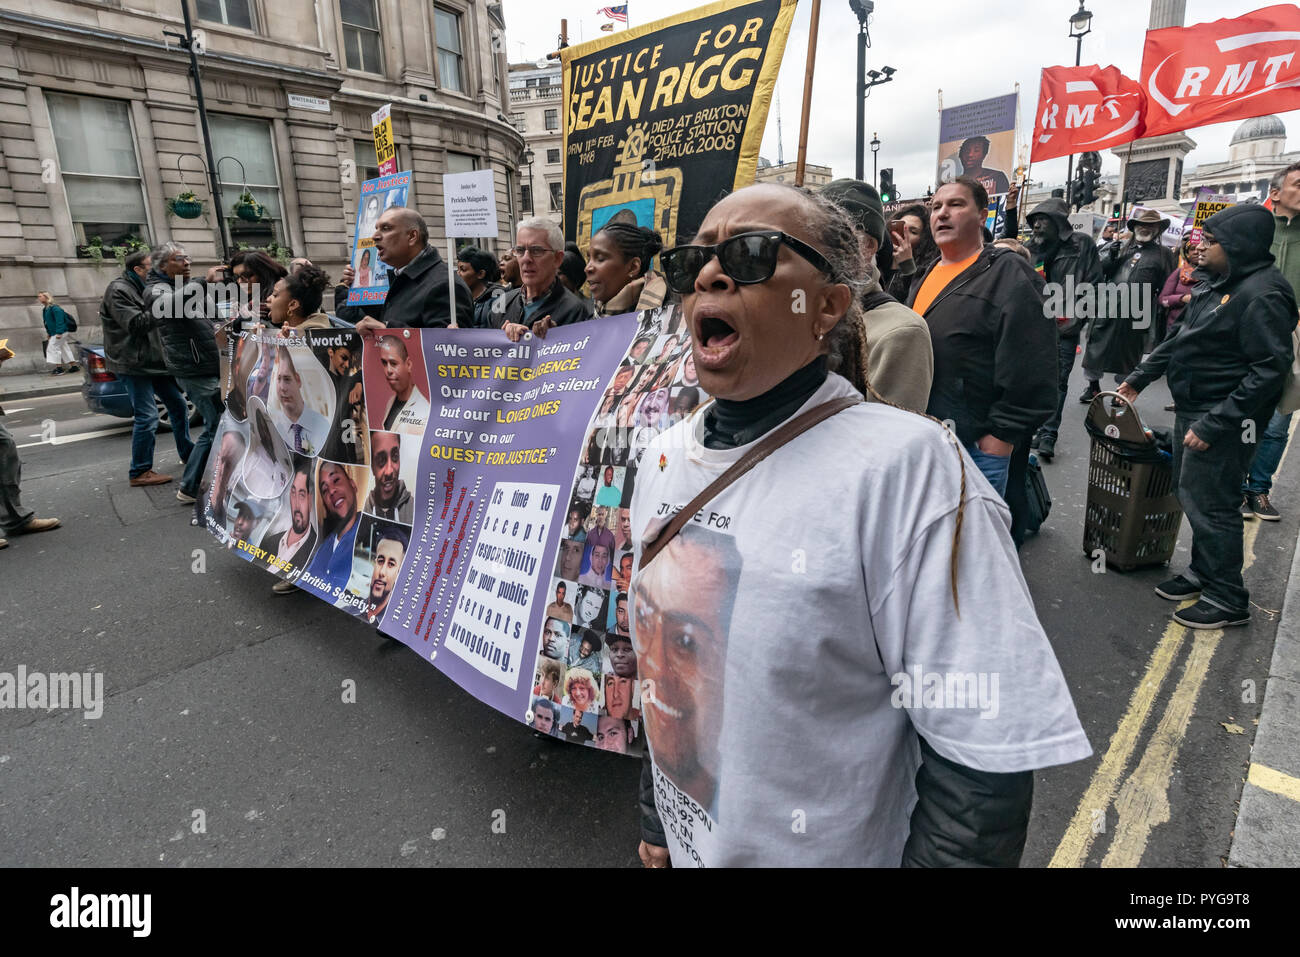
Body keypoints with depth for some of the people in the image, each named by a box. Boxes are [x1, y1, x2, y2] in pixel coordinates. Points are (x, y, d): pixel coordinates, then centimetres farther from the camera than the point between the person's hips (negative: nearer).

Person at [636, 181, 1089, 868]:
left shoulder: (905, 465, -24)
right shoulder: (665, 457, -5)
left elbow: (985, 762, -22)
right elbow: (659, 663, 5)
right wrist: (654, 822, 12)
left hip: (837, 850, -4)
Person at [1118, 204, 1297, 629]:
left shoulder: (1261, 295, -19)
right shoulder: (1218, 284, 11)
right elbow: (1182, 340, 21)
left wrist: (1213, 424, -24)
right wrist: (1140, 377, 21)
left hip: (1222, 419, -9)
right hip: (1191, 410, 9)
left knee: (1210, 505, -3)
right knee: (1190, 494, 17)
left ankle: (1227, 599, 11)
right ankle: (1203, 573, 33)